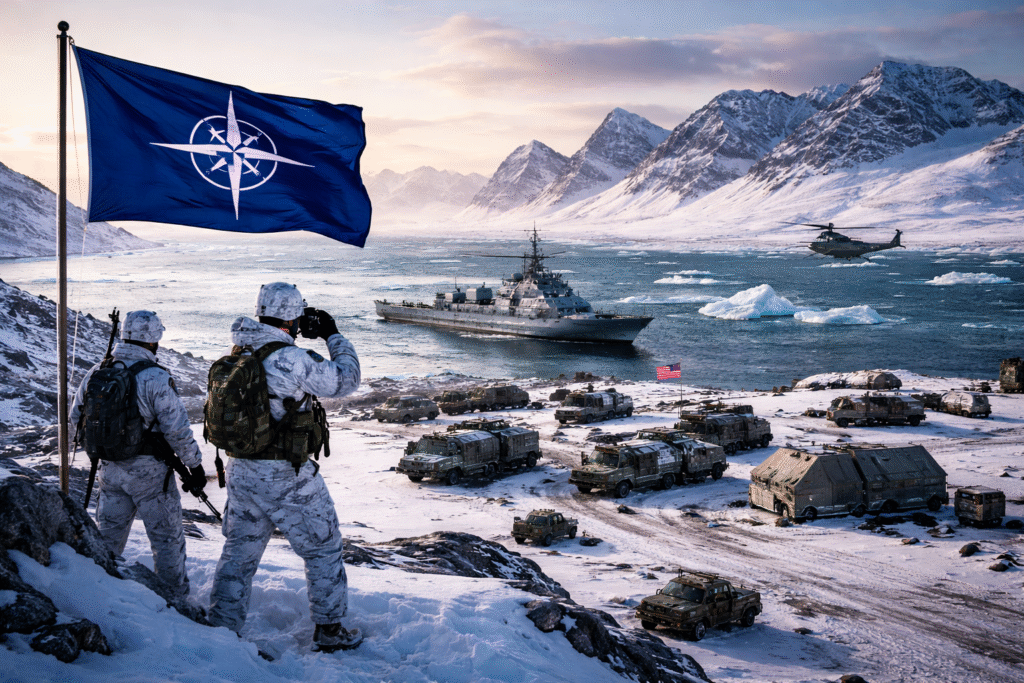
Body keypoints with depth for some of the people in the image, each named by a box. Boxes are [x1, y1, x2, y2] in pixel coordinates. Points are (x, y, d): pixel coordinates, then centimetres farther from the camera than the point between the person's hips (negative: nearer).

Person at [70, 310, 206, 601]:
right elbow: (177, 430, -20)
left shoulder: (96, 373, 0)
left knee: (108, 536, 19)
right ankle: (175, 599, 18)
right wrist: (195, 465, -8)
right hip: (149, 471, -5)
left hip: (110, 468, 5)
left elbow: (76, 417, 11)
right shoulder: (157, 379, -19)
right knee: (167, 538, 9)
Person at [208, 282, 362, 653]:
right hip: (286, 476, -6)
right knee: (323, 547, 11)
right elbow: (346, 379, -8)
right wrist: (333, 336, 3)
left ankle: (220, 629, 20)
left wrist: (295, 335, 19)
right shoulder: (293, 359, -19)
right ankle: (328, 629, 20)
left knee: (239, 551, 17)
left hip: (240, 468, 7)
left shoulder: (238, 353, 3)